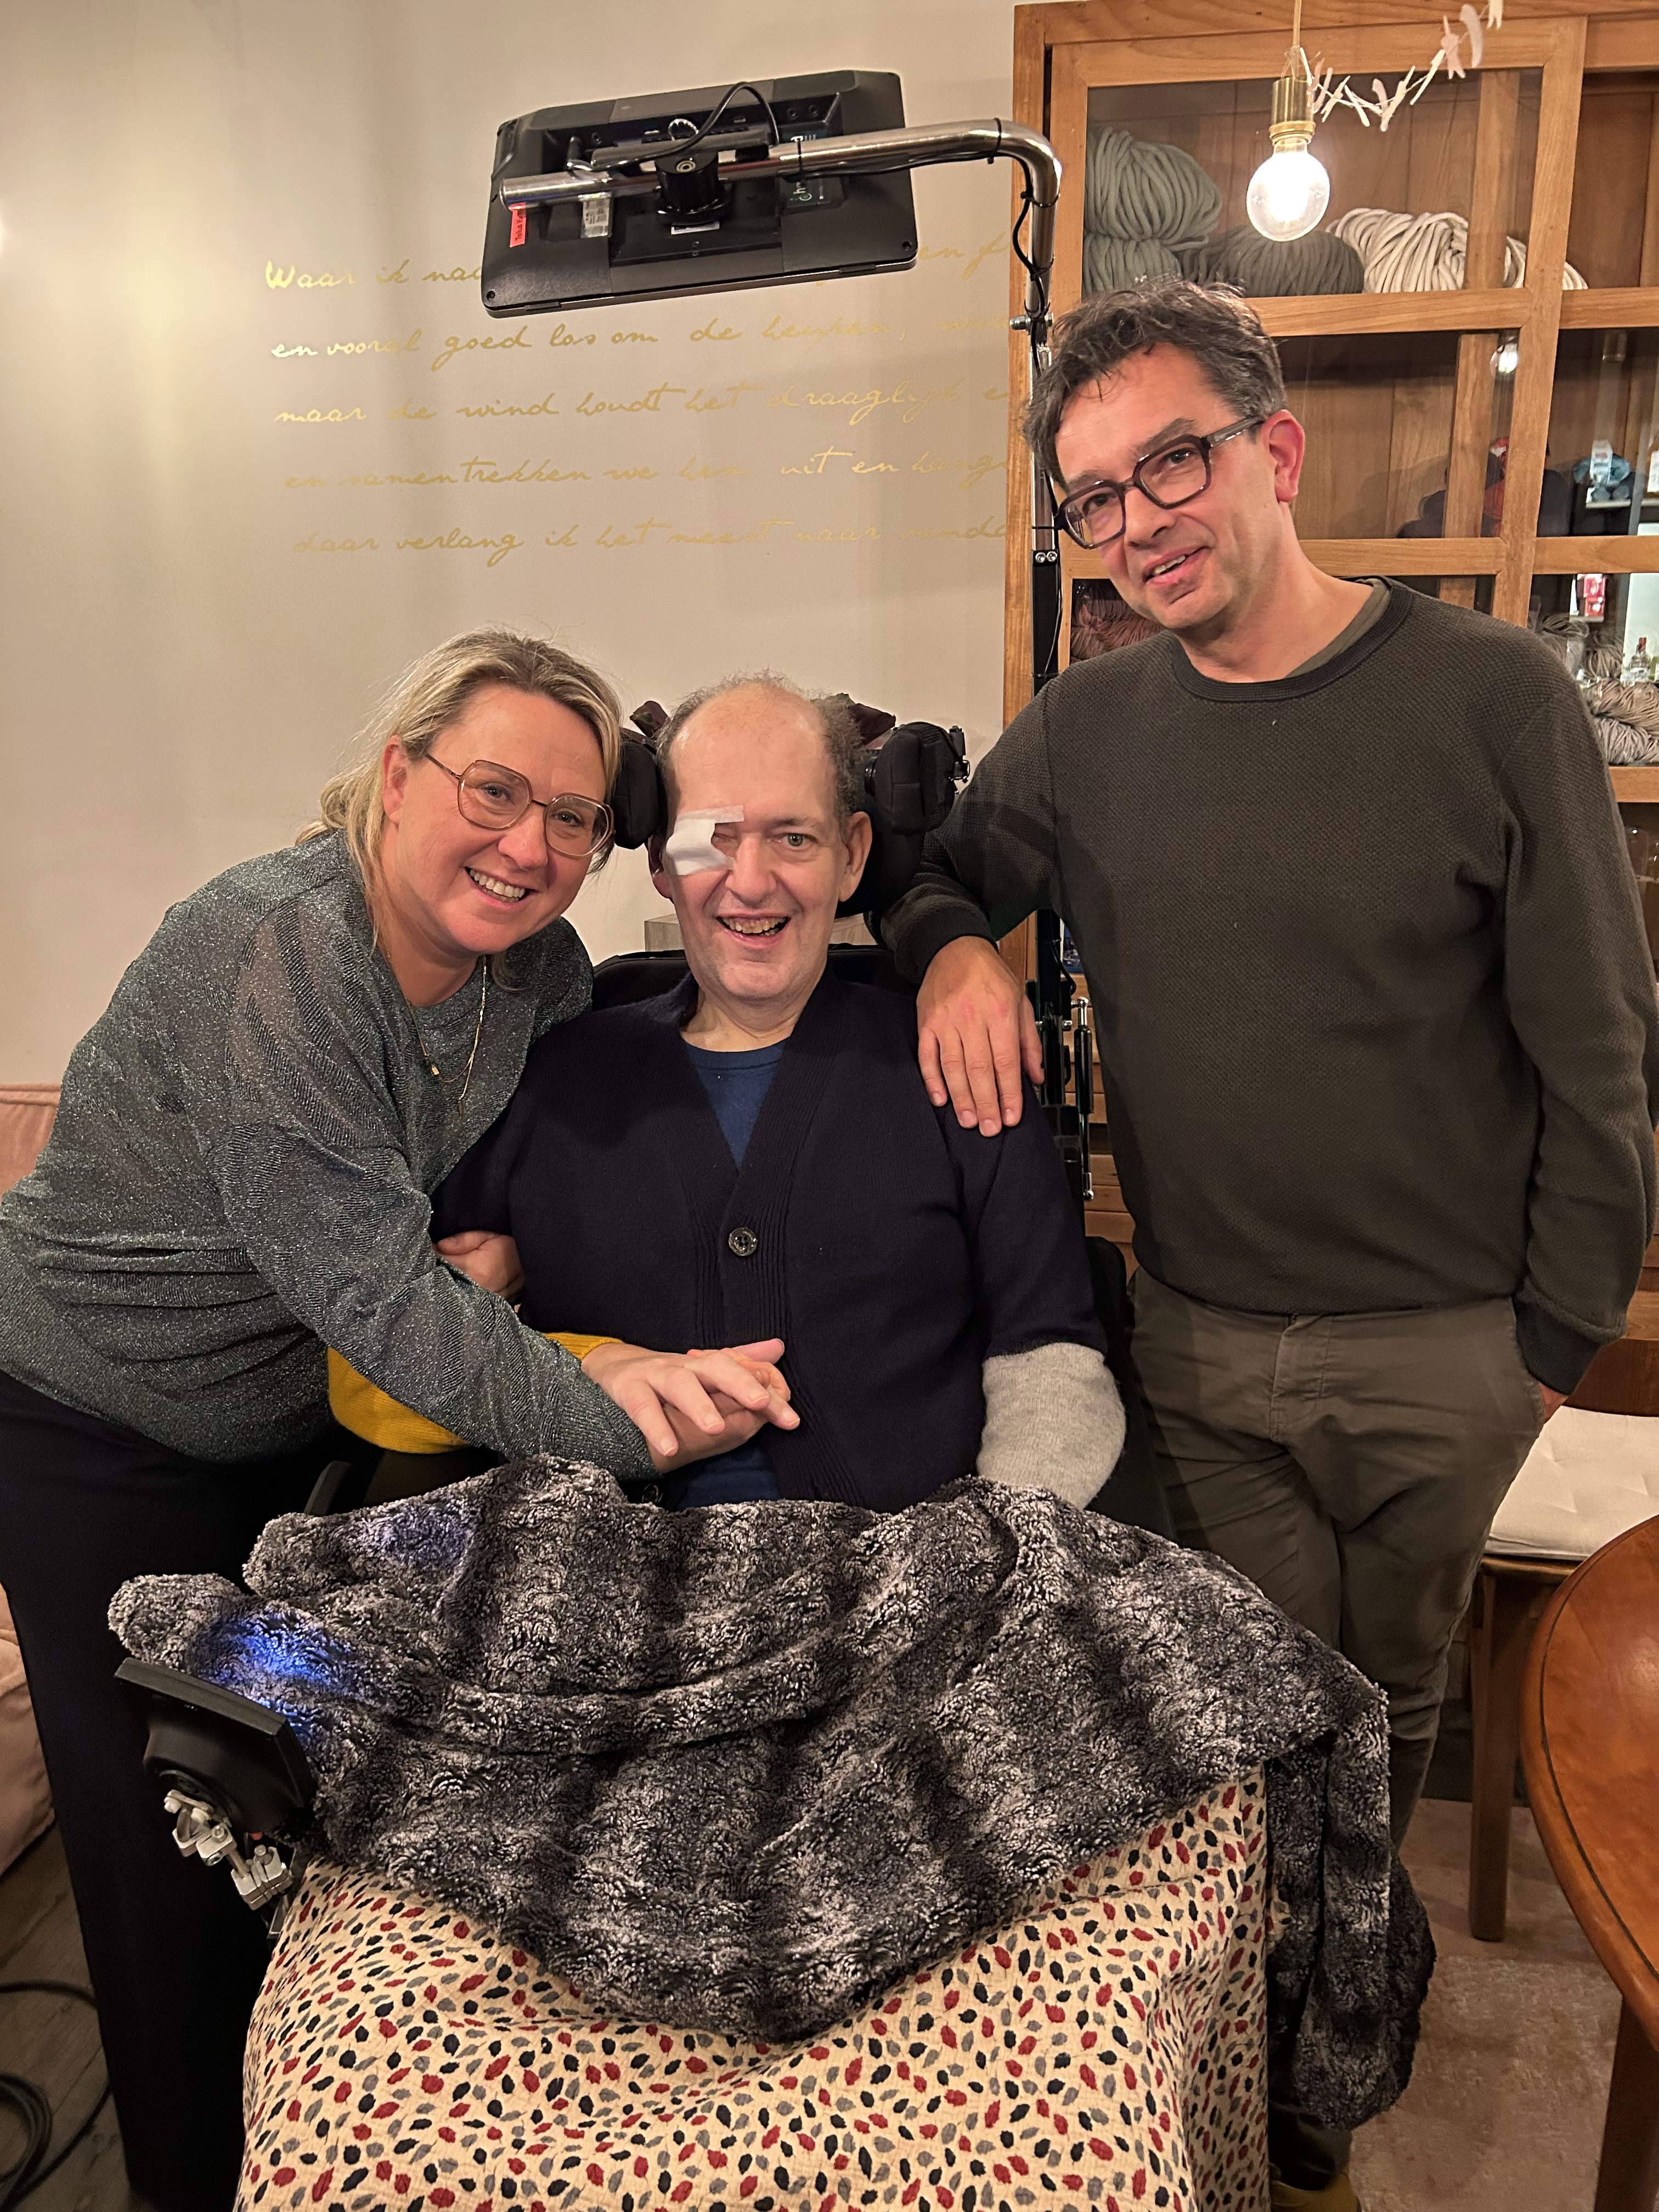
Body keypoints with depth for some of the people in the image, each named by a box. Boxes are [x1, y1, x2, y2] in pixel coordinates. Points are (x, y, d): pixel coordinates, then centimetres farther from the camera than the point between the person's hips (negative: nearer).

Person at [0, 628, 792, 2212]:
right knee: (176, 1845, 7)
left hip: (307, 1427, 6)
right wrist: (600, 1410, -36)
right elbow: (364, 1284, -33)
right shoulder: (273, 954, -31)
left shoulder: (530, 961, -9)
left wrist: (495, 1250, -15)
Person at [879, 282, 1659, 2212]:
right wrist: (952, 947, -11)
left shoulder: (1489, 700, -11)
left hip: (1441, 1348, -2)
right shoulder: (1085, 731, -1)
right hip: (1200, 1340, 2)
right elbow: (930, 870, 13)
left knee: (1394, 1704, 18)